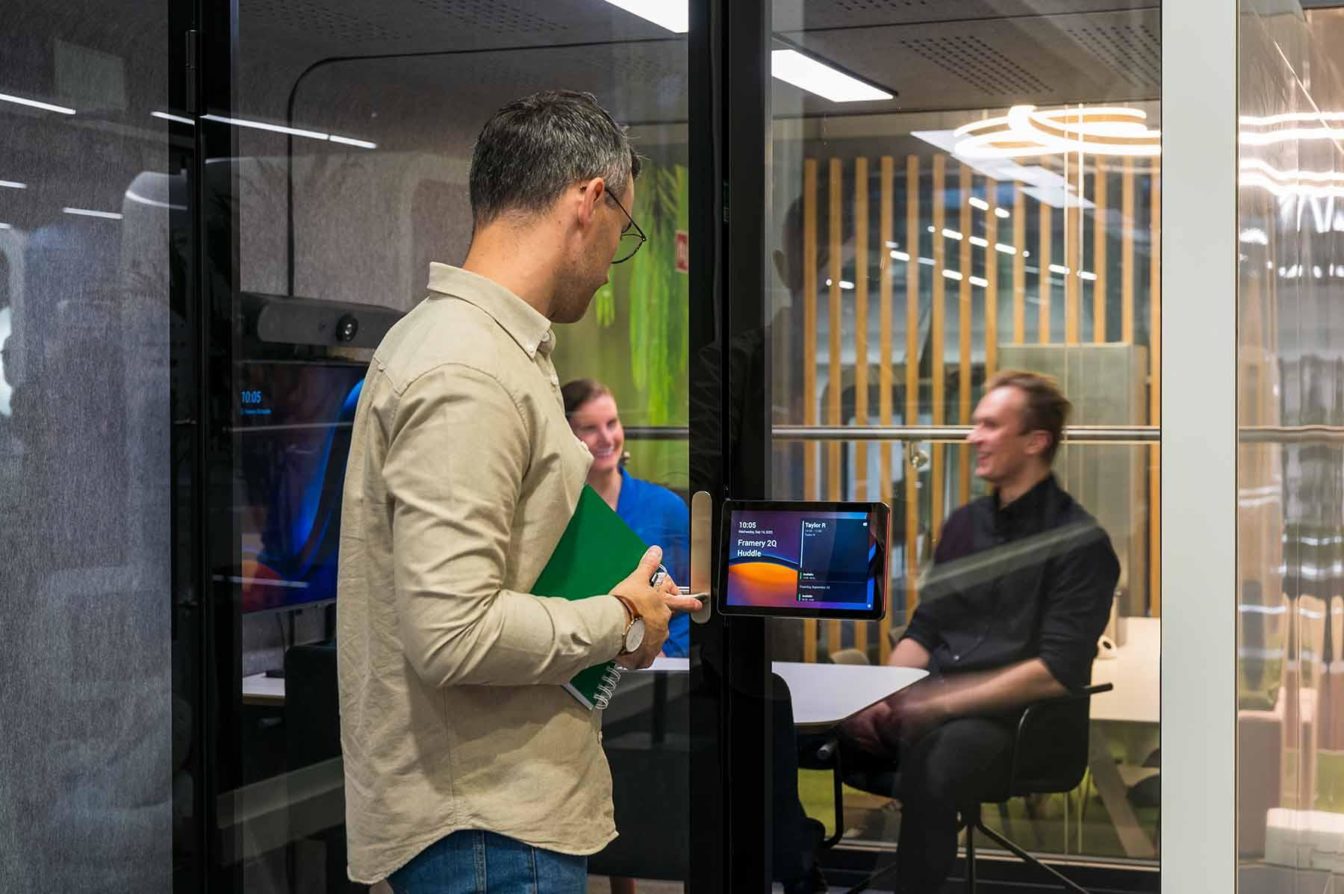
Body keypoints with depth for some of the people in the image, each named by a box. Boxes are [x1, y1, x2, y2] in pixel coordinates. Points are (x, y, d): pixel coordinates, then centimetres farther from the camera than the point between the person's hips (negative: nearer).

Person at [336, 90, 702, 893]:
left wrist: (630, 599, 12)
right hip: (486, 827, -10)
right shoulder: (467, 374, -20)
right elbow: (453, 632, -26)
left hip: (505, 802, 10)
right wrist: (620, 624, -12)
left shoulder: (452, 338, 12)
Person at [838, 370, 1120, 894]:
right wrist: (881, 694, -3)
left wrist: (938, 703, -16)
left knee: (927, 765, -39)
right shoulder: (964, 524, 18)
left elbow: (1059, 672, -12)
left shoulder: (1079, 541, -3)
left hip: (1010, 715, -6)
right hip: (930, 701, 6)